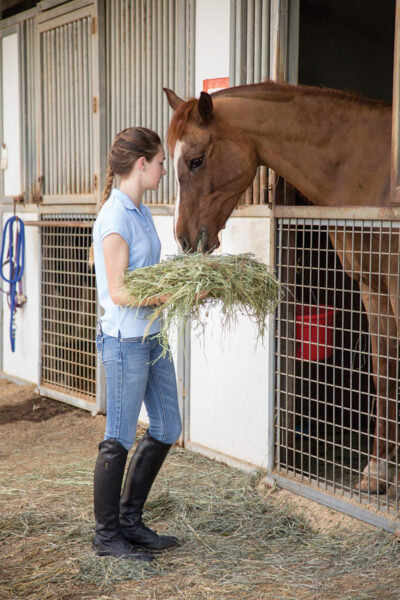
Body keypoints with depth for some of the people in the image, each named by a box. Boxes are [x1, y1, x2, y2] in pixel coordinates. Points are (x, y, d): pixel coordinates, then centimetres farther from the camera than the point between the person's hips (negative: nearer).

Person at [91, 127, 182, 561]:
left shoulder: (140, 212, 11)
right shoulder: (115, 217, -17)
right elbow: (120, 292, -21)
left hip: (152, 337, 10)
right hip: (125, 340, -10)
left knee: (167, 428, 15)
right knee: (119, 438, 2)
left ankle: (130, 521, 29)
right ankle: (106, 535, 19)